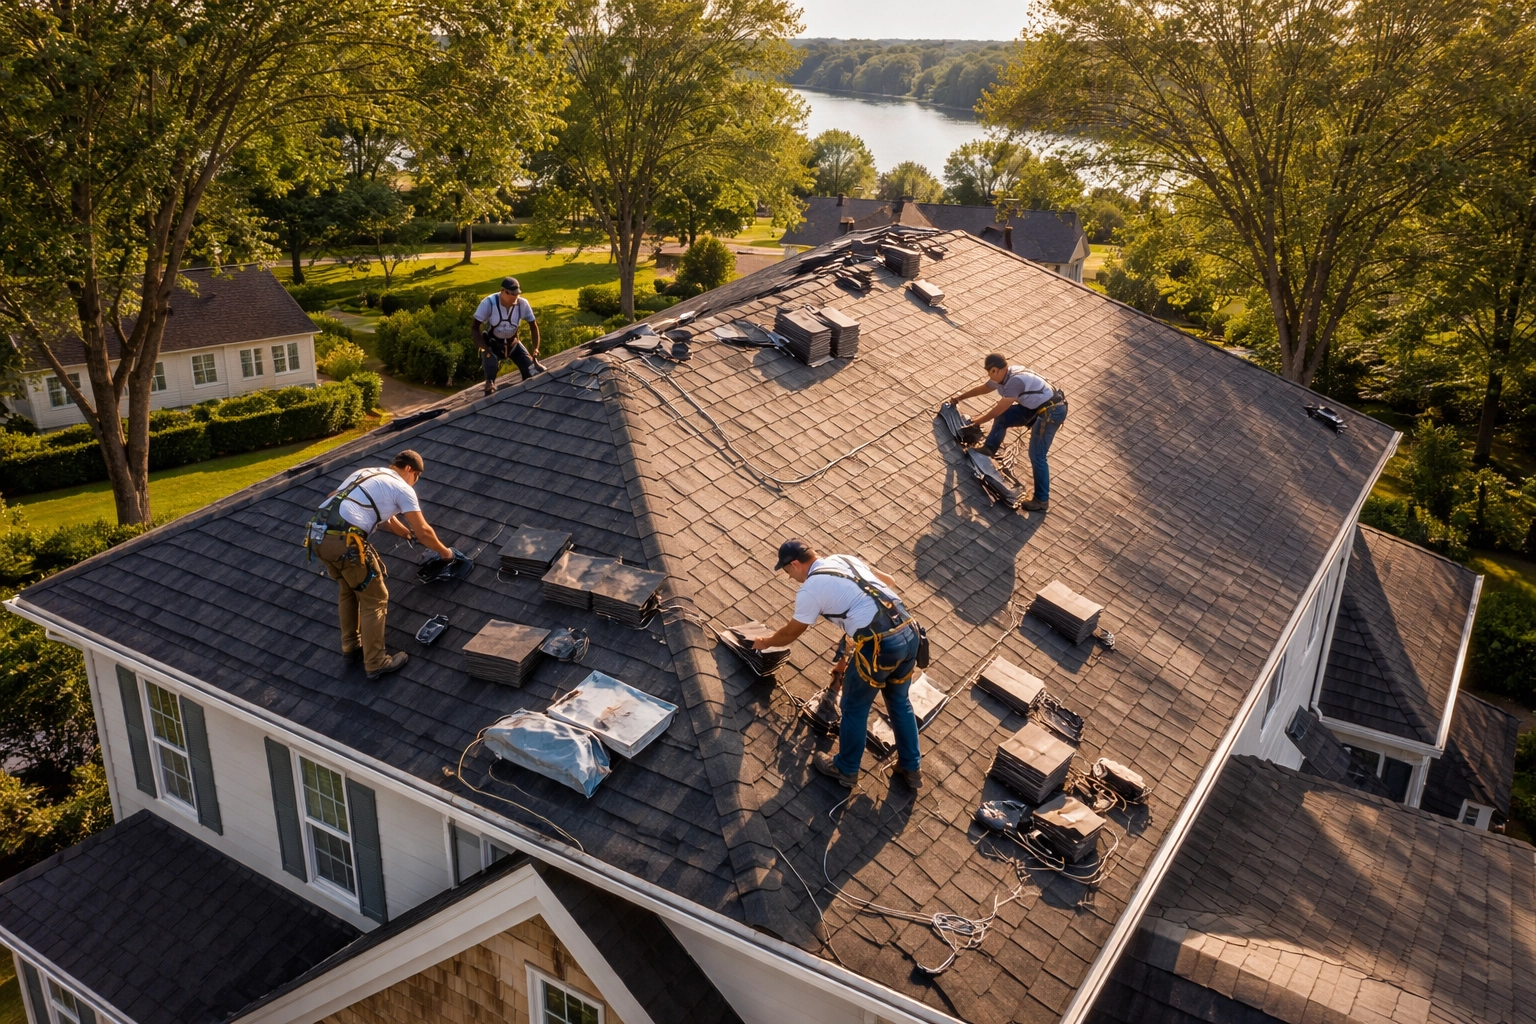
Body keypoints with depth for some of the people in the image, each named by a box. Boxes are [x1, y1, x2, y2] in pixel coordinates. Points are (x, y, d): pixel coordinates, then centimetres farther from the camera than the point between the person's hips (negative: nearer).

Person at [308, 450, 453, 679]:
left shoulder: (367, 474, 29)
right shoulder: (402, 488, 5)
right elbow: (423, 531, 6)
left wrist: (408, 533, 57)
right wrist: (444, 552, 23)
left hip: (317, 535, 8)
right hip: (344, 541, -8)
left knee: (348, 589, 28)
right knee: (374, 599, 6)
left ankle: (351, 647, 39)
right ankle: (375, 663, 12)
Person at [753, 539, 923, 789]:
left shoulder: (810, 589, -1)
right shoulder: (845, 559, 19)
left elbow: (790, 633, 14)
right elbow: (889, 582, 28)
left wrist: (764, 642, 34)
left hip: (879, 645, -7)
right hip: (909, 631, 8)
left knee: (855, 709, 16)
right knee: (899, 701, 26)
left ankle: (846, 770, 34)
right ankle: (912, 768, 39)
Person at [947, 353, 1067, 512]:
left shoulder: (1015, 381, -26)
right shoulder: (1005, 376, 4)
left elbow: (998, 410, -19)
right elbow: (983, 388, 23)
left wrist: (976, 422, -6)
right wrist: (959, 398, 32)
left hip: (1051, 412, -10)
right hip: (1037, 407, 10)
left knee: (1036, 456, -9)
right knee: (1003, 417, 8)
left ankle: (1042, 501, -2)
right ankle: (988, 450, 27)